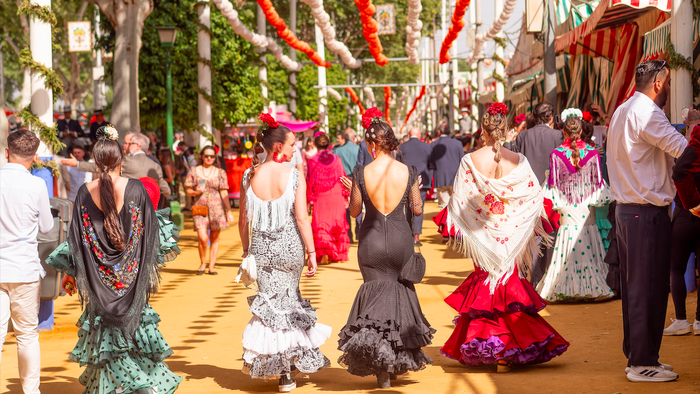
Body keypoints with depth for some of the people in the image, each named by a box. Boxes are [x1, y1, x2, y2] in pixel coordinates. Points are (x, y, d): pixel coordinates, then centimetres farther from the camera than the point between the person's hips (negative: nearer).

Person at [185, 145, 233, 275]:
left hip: (216, 207, 1)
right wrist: (196, 192, -12)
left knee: (214, 238, 4)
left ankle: (211, 267, 13)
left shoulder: (220, 173, 6)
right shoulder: (194, 171, 7)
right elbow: (188, 191, 11)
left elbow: (224, 193, 4)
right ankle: (202, 263, 11)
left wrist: (229, 211, -1)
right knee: (203, 238, -12)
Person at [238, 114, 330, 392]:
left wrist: (246, 249, 16)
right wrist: (311, 252, -6)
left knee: (269, 302, 10)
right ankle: (286, 371, 16)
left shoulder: (250, 176, -1)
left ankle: (273, 365, 8)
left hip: (261, 247, 2)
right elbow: (302, 218, -12)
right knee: (288, 301, 13)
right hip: (289, 245, -2)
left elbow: (244, 219, 4)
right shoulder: (294, 175, -10)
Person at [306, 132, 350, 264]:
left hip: (320, 198, -2)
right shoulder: (337, 160, 0)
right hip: (337, 198, 2)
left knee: (321, 225, 3)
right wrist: (346, 196, 13)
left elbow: (310, 181, -3)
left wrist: (309, 199, 5)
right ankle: (338, 254, 17)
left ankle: (324, 253, -14)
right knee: (337, 224, 12)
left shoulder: (312, 161, -6)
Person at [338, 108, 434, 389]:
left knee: (376, 294, 9)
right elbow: (417, 210, 3)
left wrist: (352, 190, 16)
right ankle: (400, 360, 21)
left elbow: (354, 212, -2)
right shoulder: (408, 172, -7)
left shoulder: (361, 173, -11)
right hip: (401, 240, 1)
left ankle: (381, 370, 4)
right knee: (402, 292, 18)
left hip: (371, 242, -1)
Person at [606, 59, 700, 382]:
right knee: (649, 289, -4)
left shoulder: (622, 111, 15)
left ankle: (635, 356, 21)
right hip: (648, 212, -10)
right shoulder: (646, 112, -15)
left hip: (626, 210, 10)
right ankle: (643, 363, -1)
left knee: (634, 287, 14)